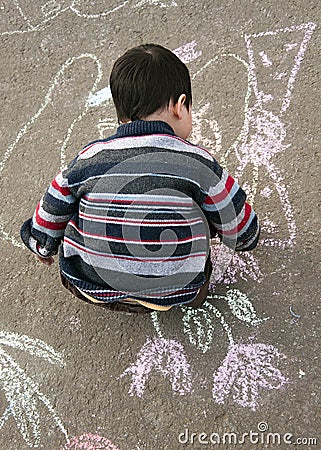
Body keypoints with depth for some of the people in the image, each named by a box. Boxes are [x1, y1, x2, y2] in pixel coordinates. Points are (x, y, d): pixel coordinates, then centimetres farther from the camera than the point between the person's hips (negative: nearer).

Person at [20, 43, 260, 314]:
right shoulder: (199, 163, -13)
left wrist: (43, 248, 27)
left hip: (93, 290, 2)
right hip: (175, 295, 0)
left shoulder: (88, 160, -9)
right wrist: (246, 239, 25)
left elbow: (49, 216, 5)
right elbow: (240, 229, 0)